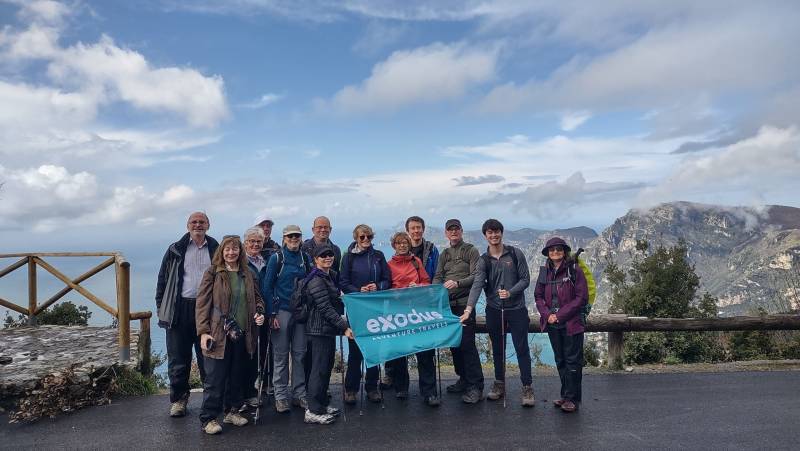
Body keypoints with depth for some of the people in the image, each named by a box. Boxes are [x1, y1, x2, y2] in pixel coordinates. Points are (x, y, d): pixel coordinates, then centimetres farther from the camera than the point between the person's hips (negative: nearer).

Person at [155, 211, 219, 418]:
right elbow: (163, 279, 9)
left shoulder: (215, 250, 9)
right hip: (180, 309, 0)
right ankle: (178, 399, 19)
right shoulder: (176, 250, 7)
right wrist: (161, 307, 2)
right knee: (178, 358, 5)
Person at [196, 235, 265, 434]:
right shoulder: (213, 273, -3)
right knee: (215, 378, -1)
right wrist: (203, 332, -12)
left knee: (237, 376, 15)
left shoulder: (247, 274, 10)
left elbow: (257, 298, 19)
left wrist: (259, 313, -1)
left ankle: (232, 411, 29)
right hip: (219, 334, -4)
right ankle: (208, 419, 10)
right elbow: (202, 303, -6)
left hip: (243, 334, 5)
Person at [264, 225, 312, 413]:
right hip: (282, 310, -3)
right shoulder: (277, 258, -3)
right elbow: (268, 286, -4)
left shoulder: (305, 258, 8)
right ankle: (281, 396, 13)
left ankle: (299, 394, 16)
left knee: (300, 354, 6)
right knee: (281, 356, 2)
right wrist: (272, 314, -10)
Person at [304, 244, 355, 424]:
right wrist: (344, 326, -22)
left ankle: (322, 403, 26)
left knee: (327, 366, 15)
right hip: (320, 328, -9)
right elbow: (326, 308, -21)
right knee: (320, 368, -5)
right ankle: (313, 411, 3)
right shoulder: (316, 280, -16)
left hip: (329, 328, 9)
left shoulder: (331, 276, 13)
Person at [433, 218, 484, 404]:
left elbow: (475, 276, -8)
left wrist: (457, 283, -23)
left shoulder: (471, 251, 1)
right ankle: (464, 379, 23)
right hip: (447, 304, 6)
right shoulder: (444, 255, 18)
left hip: (464, 303, -6)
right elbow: (437, 277, 10)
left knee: (467, 344, -11)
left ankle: (476, 386, -6)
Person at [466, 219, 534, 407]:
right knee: (497, 349, 13)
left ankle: (527, 387, 11)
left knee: (522, 348, 0)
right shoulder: (483, 260, 0)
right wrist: (469, 309, -27)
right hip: (494, 310, 2)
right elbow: (477, 285, -13)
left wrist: (510, 292, -19)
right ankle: (499, 384, 26)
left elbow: (525, 279, -1)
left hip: (517, 308, -2)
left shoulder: (515, 254, -2)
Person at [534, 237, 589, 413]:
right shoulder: (545, 272, 8)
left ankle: (572, 398, 10)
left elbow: (582, 298, -11)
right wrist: (547, 314, -8)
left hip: (571, 324, -5)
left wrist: (560, 315, -15)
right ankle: (565, 395, 26)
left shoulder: (575, 271, -7)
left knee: (572, 361, 1)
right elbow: (538, 296, 10)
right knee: (560, 361, 14)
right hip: (552, 324, 5)